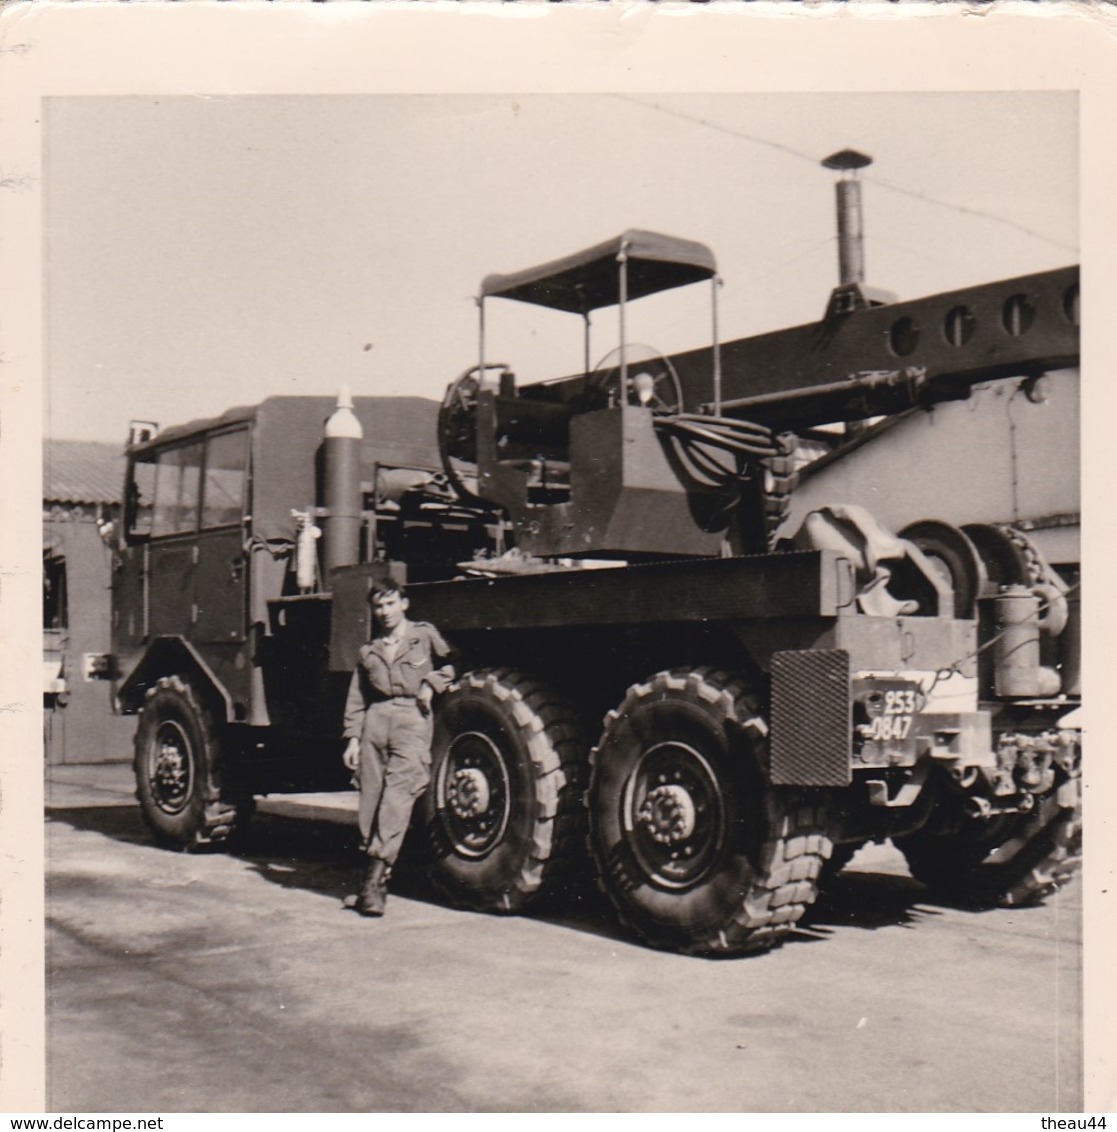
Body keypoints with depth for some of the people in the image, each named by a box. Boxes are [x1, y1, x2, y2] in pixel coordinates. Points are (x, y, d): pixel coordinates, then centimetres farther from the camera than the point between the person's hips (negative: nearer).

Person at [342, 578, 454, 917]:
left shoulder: (425, 635, 12)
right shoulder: (368, 651, 20)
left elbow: (450, 664, 21)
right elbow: (356, 700, 18)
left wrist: (432, 684, 3)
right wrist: (352, 738, 8)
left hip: (412, 720, -4)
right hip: (375, 721, 4)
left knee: (397, 797, -16)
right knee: (370, 799, 1)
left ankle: (375, 879, -21)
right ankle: (371, 876, 10)